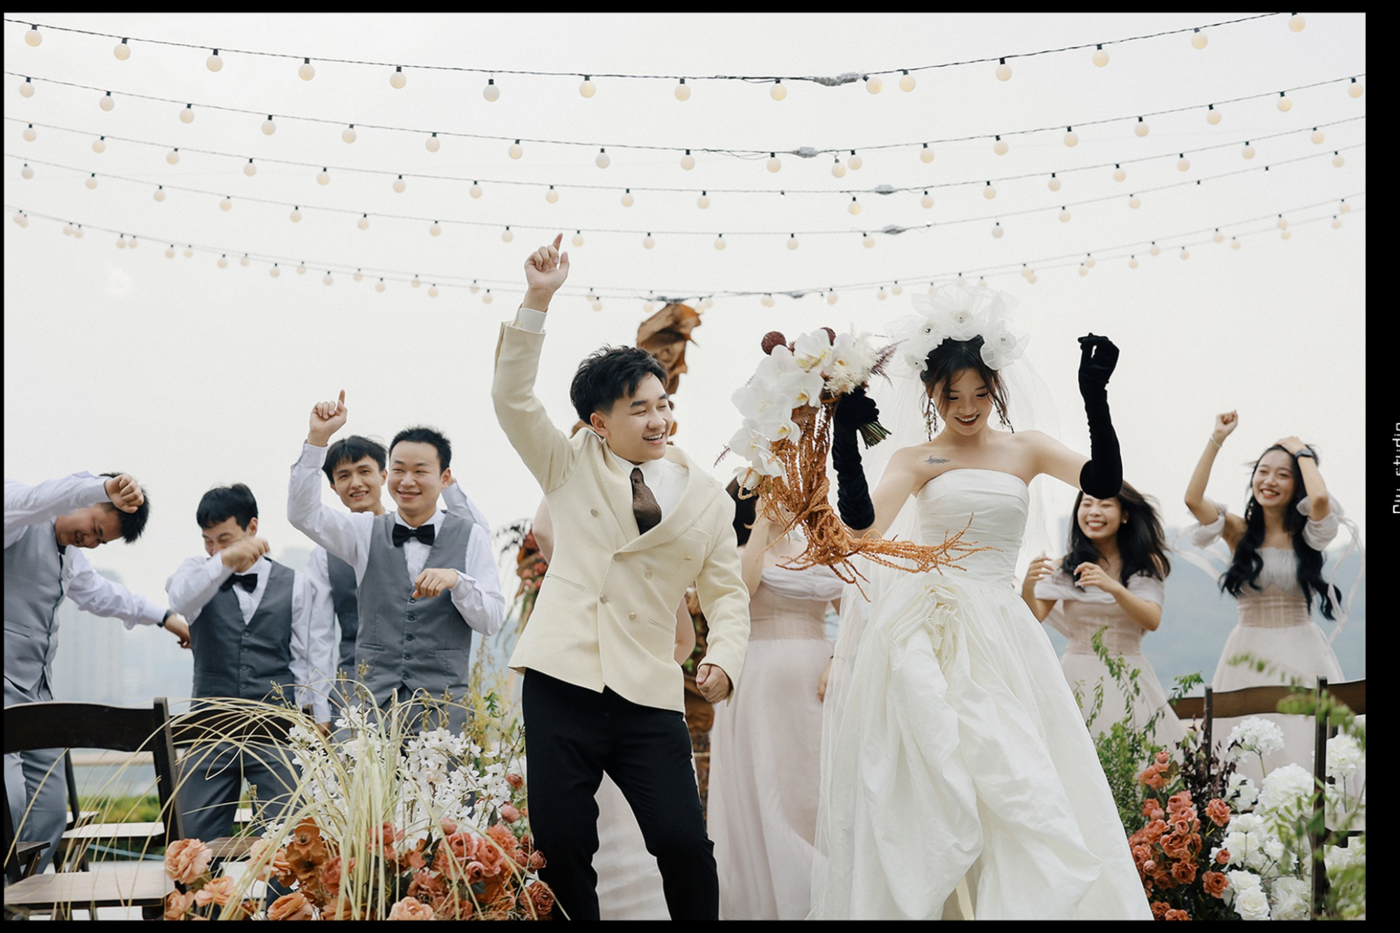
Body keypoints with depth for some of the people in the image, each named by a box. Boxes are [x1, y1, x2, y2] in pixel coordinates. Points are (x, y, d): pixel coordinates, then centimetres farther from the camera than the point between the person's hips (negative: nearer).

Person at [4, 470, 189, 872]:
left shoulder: (69, 554, 20)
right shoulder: (21, 521, -10)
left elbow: (98, 592, 37)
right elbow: (34, 500, -34)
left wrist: (164, 616, 40)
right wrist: (101, 489, -40)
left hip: (36, 693, 10)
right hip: (5, 684, -10)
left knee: (50, 813, 8)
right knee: (10, 801, -21)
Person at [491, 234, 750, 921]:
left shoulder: (707, 497, 11)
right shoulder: (570, 467, 10)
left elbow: (726, 592, 11)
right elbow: (512, 397, 0)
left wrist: (724, 657, -9)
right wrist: (538, 300, -10)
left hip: (650, 693, 0)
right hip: (561, 680, 0)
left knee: (685, 843, -10)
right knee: (561, 849, -2)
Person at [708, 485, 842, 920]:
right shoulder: (740, 554, 4)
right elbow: (736, 591, -18)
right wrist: (762, 526, -11)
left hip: (816, 686, 3)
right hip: (759, 685, -3)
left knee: (818, 796, 2)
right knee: (762, 799, -3)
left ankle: (823, 902, 6)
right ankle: (767, 903, 1)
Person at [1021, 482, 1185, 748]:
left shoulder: (1146, 564, 3)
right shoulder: (1065, 566, 4)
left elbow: (1152, 621, -11)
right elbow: (1033, 620, -5)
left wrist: (1114, 587, -27)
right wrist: (1027, 587, -26)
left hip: (1128, 679, 0)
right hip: (1078, 677, 0)